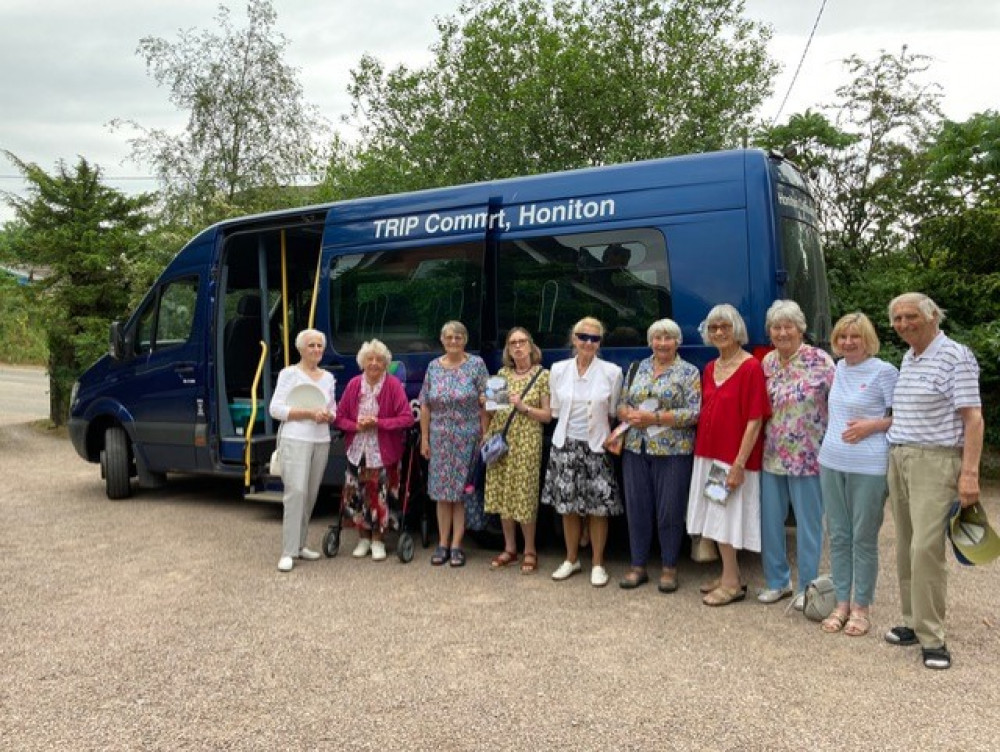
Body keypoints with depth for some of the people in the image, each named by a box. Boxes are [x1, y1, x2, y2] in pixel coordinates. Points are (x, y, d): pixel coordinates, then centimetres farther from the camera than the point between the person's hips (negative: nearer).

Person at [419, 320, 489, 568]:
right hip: (440, 438, 3)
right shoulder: (433, 367, 6)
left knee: (462, 490, 1)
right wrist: (424, 438, 4)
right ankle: (442, 544, 15)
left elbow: (485, 405, -4)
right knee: (441, 491, 5)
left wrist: (484, 435, -8)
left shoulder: (476, 364, -2)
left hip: (467, 438, -3)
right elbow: (425, 406, 8)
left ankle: (456, 545, 10)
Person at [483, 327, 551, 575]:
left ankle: (529, 551, 12)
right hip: (501, 440, 4)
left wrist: (523, 407, -14)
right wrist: (488, 434, -3)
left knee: (525, 495, -3)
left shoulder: (542, 375, -1)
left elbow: (548, 415, -2)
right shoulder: (502, 373, 9)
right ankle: (509, 548, 20)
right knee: (502, 494, 6)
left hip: (526, 443, -4)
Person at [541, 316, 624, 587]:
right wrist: (570, 426, 6)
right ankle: (571, 559, 27)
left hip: (596, 446, -2)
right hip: (565, 445, 2)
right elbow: (555, 409, 10)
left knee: (598, 508, 2)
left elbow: (615, 413, 3)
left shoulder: (612, 372, -5)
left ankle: (598, 564, 18)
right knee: (567, 506, 10)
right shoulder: (559, 370, 1)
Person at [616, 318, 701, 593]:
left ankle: (669, 568, 17)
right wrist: (630, 415, -11)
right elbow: (621, 403, 13)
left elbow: (694, 413, -10)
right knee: (637, 508, 8)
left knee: (670, 510, 2)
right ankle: (638, 566, 19)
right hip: (635, 449, 4)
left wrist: (655, 418, -17)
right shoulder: (637, 369, 12)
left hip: (673, 452, -4)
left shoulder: (688, 372, -1)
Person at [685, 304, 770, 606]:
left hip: (734, 458, -7)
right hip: (708, 454, 7)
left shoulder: (751, 367, -12)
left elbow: (755, 420, -16)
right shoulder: (709, 369, 10)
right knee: (716, 518, 14)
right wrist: (701, 452, 9)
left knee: (728, 519, 0)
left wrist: (739, 463, -20)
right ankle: (730, 576, 28)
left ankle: (732, 584, 14)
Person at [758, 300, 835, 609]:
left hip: (808, 456, -5)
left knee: (809, 523, 6)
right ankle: (777, 580, 27)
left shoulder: (820, 361, -9)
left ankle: (807, 586, 21)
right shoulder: (766, 363, 6)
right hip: (772, 456, 5)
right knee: (769, 520, 10)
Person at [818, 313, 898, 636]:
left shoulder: (884, 371, -8)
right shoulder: (837, 368, 10)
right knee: (838, 536, 11)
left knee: (864, 538, 3)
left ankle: (861, 607, 17)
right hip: (831, 463, 6)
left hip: (868, 467, -6)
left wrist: (872, 425, -17)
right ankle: (842, 603, 22)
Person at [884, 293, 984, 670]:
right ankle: (914, 621, 21)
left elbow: (973, 418, -13)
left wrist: (969, 474, -18)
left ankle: (932, 637, -1)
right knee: (905, 546, 10)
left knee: (926, 547, -11)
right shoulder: (907, 359, 15)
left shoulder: (955, 356, -8)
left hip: (935, 461, -7)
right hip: (898, 459, 7)